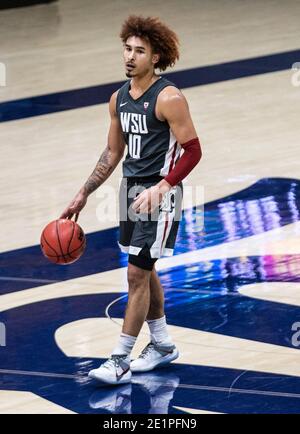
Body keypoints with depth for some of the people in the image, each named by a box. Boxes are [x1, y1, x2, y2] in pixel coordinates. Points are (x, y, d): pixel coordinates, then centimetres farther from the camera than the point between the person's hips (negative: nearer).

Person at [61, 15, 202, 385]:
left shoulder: (168, 98, -15)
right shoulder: (119, 99, 8)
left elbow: (192, 151, -16)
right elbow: (112, 153, 17)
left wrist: (159, 189, -23)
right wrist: (83, 196, 14)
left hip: (159, 194, -8)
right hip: (131, 188, 8)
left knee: (137, 274, -9)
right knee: (144, 270, 17)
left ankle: (120, 362, -6)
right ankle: (162, 344, 33)